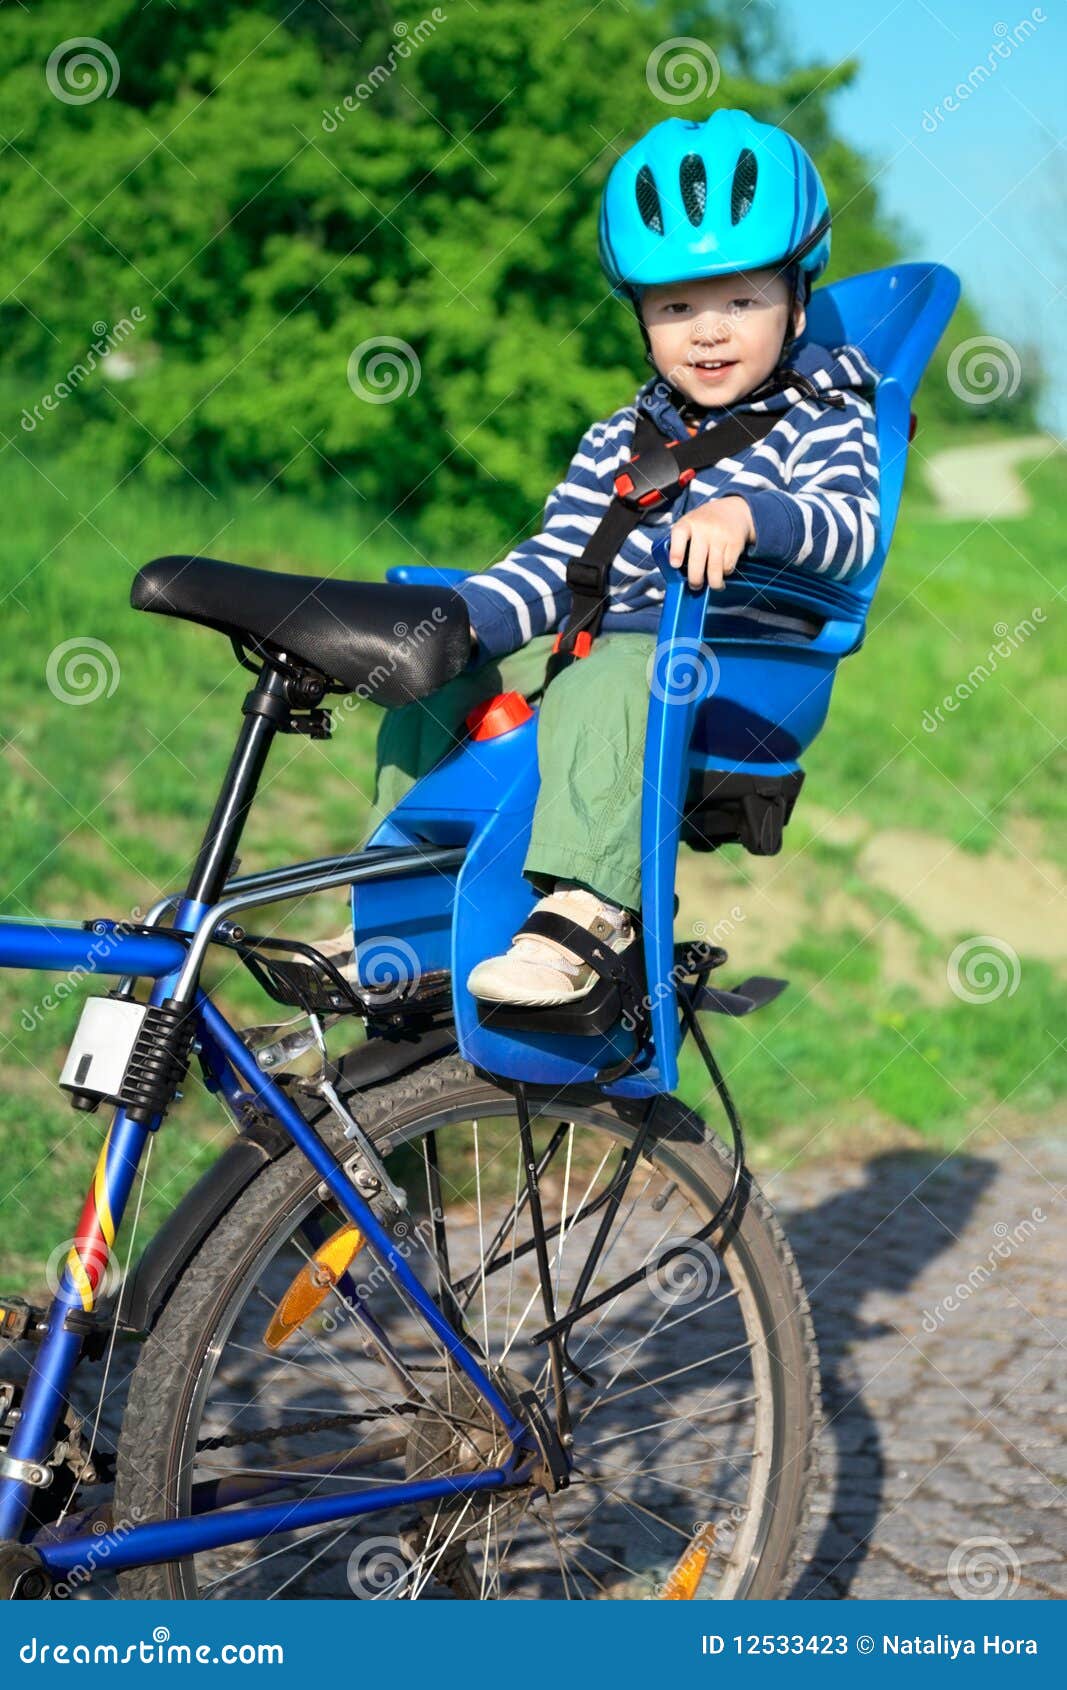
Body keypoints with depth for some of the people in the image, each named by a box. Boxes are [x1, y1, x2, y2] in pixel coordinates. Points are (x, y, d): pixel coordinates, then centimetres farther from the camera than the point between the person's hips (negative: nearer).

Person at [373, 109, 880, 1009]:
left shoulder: (822, 418, 2)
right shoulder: (617, 442, 18)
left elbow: (852, 527, -16)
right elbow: (554, 561, 11)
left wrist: (744, 513, -37)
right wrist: (462, 618, -8)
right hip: (607, 635, 7)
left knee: (605, 686, -37)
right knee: (425, 686, -2)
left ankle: (580, 913, -41)